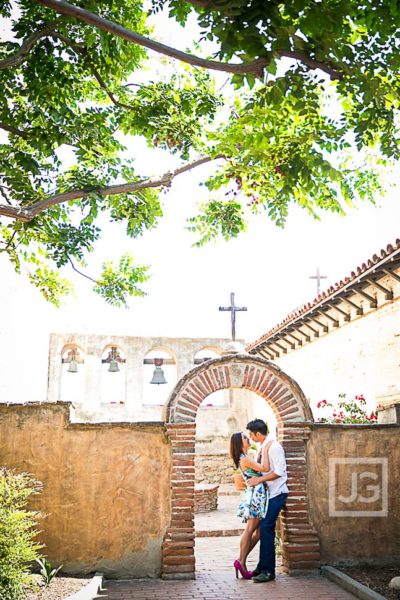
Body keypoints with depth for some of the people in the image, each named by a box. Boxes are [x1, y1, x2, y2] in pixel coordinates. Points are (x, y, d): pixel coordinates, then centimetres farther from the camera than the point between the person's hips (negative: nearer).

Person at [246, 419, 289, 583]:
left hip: (277, 494, -9)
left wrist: (259, 479, -20)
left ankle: (268, 571, -8)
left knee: (266, 528, -12)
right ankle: (263, 566, 19)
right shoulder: (264, 447, 12)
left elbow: (279, 471, -22)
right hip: (269, 493, 9)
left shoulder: (274, 447, -16)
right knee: (265, 529, 11)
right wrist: (255, 478, 11)